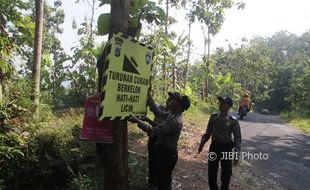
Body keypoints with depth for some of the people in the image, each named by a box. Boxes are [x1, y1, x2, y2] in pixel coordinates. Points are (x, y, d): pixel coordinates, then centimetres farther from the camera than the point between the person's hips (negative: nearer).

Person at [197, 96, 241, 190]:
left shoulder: (233, 121, -11)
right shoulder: (213, 117, -2)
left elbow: (237, 138, -6)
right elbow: (208, 132, 9)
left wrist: (237, 153, -12)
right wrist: (202, 143, 2)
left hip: (226, 148, -3)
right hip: (214, 146, 3)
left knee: (226, 173, 11)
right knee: (211, 172, 13)